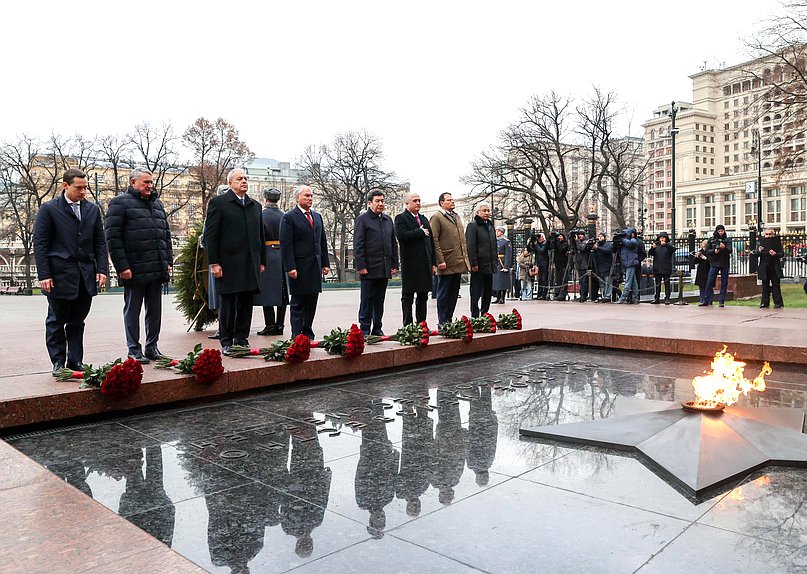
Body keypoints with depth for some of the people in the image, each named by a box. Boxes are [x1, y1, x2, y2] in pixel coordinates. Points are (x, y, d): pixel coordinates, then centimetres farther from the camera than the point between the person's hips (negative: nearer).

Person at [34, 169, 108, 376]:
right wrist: (44, 275, -10)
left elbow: (100, 242, 12)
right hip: (60, 275, -3)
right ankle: (58, 363, 15)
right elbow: (40, 244, -3)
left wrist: (102, 269, 1)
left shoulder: (93, 209, 11)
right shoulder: (49, 209, -1)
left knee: (77, 321, 10)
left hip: (86, 276, 4)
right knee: (56, 321, 6)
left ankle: (75, 361, 17)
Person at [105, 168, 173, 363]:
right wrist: (122, 266, -15)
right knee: (132, 310, 4)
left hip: (157, 270, 6)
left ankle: (152, 347, 21)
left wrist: (168, 261, 14)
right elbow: (113, 237, -9)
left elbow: (166, 234, 23)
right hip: (134, 270, -6)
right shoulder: (120, 203, -2)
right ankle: (134, 350, 12)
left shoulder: (157, 204, 19)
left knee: (155, 310, 11)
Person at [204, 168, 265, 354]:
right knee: (228, 303, 1)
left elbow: (260, 236, 20)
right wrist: (214, 262, -11)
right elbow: (210, 235, -5)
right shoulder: (218, 203, 0)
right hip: (228, 264, -5)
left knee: (246, 303, 6)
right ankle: (226, 342, 10)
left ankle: (242, 339, 16)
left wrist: (262, 261, 14)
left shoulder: (255, 205, 18)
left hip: (251, 264, 5)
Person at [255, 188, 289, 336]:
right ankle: (279, 325, 12)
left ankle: (270, 325, 0)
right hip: (283, 256, 4)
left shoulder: (260, 215, -7)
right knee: (282, 292, 8)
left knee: (267, 291, 1)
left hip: (267, 256, -4)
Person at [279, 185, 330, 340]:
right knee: (298, 304, 0)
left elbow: (323, 242, 18)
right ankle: (297, 337, 5)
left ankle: (308, 335, 16)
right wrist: (290, 267, -17)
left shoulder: (317, 217, 16)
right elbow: (286, 245, -11)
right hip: (299, 268, -6)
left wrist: (325, 263, 11)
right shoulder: (289, 217, -5)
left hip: (315, 267, 6)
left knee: (311, 303, 9)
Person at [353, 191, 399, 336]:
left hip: (385, 268, 5)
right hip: (369, 268, -5)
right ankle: (364, 330, 6)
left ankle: (377, 329, 17)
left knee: (379, 301, 10)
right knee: (367, 300, 0)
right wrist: (361, 266, -13)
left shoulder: (388, 220, 15)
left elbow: (394, 244, 17)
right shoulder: (362, 220, -2)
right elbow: (358, 245, -7)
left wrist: (394, 264, 10)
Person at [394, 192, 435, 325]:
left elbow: (431, 242, 19)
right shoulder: (401, 218, -2)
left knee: (423, 297, 9)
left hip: (425, 264, 7)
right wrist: (420, 232, -11)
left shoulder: (424, 219, 20)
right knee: (408, 297, 0)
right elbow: (402, 235, -21)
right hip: (410, 265, -7)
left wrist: (433, 263, 13)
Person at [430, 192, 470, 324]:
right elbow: (434, 240, -13)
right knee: (443, 295, -1)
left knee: (454, 294, 12)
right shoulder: (436, 217, -6)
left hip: (458, 263, 8)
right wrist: (440, 261, -18)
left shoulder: (457, 216, 19)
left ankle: (448, 320, 20)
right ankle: (442, 322, 5)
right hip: (446, 264, -8)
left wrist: (465, 257, 14)